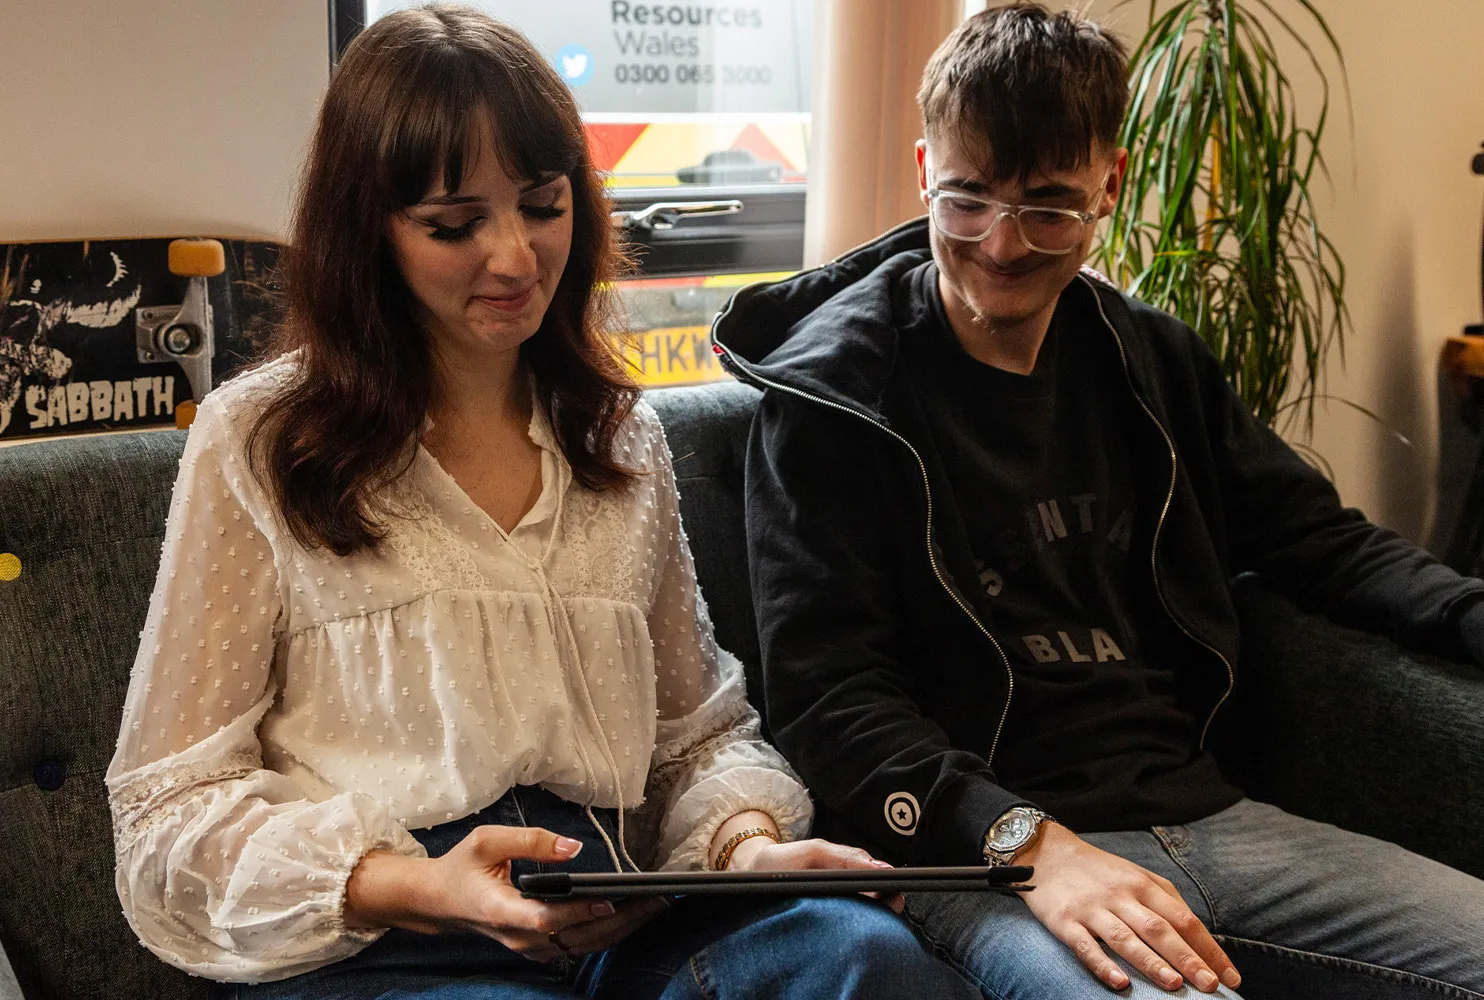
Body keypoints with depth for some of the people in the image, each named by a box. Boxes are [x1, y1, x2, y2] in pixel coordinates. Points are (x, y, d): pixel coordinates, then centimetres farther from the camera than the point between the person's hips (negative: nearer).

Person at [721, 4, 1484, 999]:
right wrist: (1030, 842, -24)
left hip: (1195, 810, 6)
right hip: (975, 850, -6)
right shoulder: (836, 394, -4)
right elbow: (829, 697, -10)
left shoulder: (1148, 358, 13)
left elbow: (1314, 534, 21)